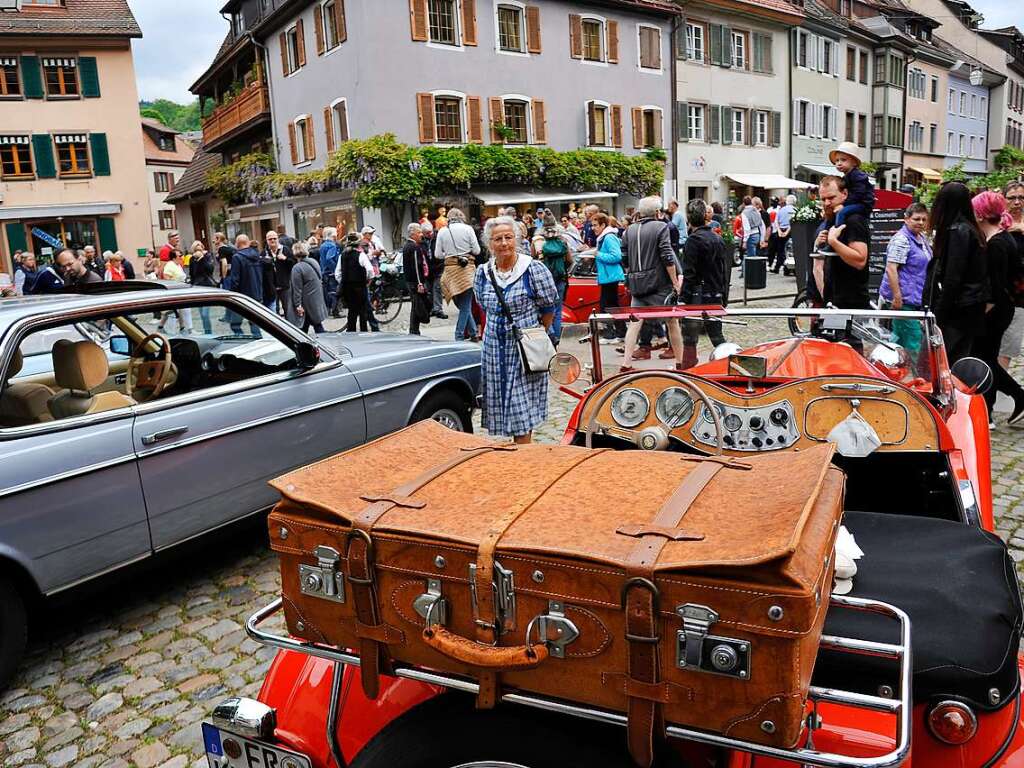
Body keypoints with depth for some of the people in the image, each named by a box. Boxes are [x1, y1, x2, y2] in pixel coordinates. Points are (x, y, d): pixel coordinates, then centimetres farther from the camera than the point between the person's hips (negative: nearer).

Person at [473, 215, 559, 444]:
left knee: (522, 409, -2)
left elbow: (548, 307, -3)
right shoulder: (482, 273, 3)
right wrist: (500, 327, 12)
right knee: (501, 404, 10)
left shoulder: (534, 269, -11)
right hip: (494, 349, 5)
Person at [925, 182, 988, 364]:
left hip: (958, 310, -9)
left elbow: (952, 278, -16)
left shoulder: (957, 231, -12)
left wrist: (938, 315, -12)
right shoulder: (971, 229, 14)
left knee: (949, 362, -10)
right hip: (974, 308, 9)